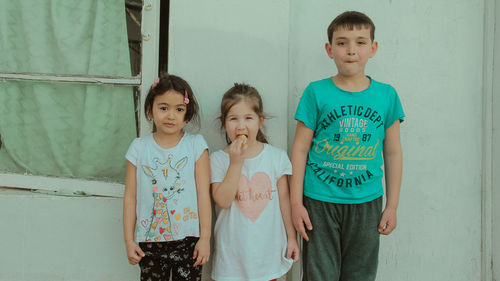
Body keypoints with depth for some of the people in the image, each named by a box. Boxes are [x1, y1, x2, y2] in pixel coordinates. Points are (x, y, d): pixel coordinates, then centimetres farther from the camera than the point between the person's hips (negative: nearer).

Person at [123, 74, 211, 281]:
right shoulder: (139, 147, 2)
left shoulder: (196, 145, -1)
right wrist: (129, 240, 2)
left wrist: (205, 238, -5)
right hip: (149, 242, 1)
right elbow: (130, 197, 4)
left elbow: (203, 194, -3)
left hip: (188, 240, -1)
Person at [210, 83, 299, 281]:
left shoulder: (277, 157, -1)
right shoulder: (218, 159, -6)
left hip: (268, 248, 1)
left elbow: (284, 199, 5)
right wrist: (236, 162, -20)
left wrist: (292, 237, 7)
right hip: (233, 250, -1)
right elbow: (222, 201, -16)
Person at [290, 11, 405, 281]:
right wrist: (296, 203, -4)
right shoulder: (316, 92, -4)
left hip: (366, 202, 2)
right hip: (319, 201, -2)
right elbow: (300, 149, -2)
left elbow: (392, 153, 7)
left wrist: (392, 206, 7)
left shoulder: (386, 95, 2)